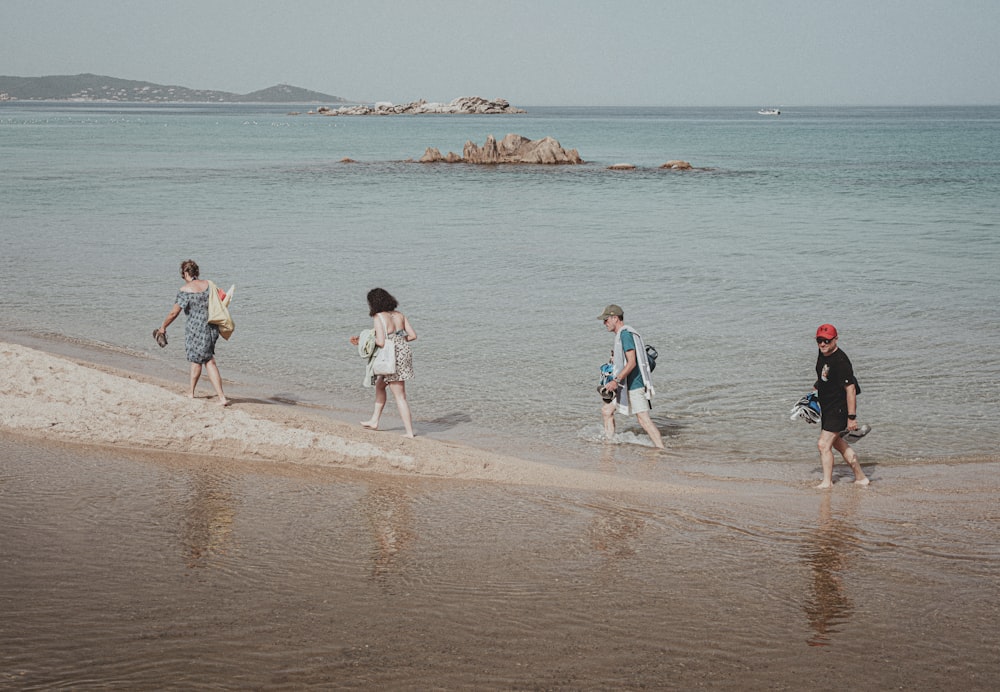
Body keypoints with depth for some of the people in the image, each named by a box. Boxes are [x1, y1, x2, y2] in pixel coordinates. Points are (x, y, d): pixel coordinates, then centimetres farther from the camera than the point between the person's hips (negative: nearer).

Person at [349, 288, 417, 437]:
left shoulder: (378, 317, -14)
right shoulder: (399, 315, 6)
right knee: (379, 385, 24)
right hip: (405, 354, 8)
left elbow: (381, 342, -22)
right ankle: (374, 421, 33)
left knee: (400, 396, 0)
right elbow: (413, 335, 4)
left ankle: (409, 432, 4)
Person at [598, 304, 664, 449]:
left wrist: (616, 381, -27)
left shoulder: (625, 334, -16)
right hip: (627, 387, 11)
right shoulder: (622, 334, 16)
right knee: (606, 410, 15)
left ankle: (661, 449, -13)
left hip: (635, 386, -11)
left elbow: (632, 362, -24)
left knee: (644, 420, -13)